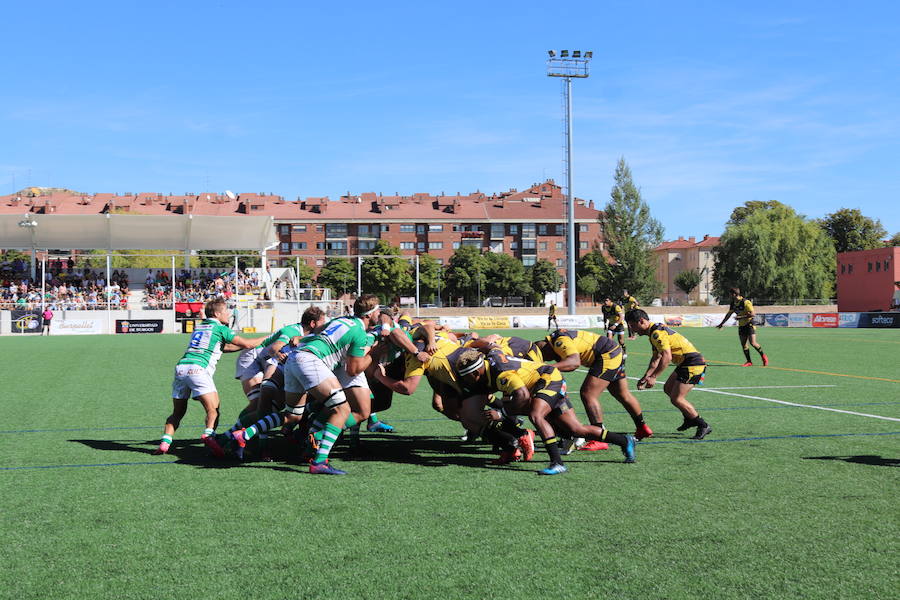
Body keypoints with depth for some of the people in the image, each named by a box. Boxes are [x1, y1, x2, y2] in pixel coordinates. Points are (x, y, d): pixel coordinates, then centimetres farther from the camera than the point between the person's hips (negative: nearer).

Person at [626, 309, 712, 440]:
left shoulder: (657, 333, -19)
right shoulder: (654, 333, 15)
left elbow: (667, 357, -27)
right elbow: (656, 358, 20)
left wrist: (653, 377, -23)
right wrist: (646, 376, 11)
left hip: (693, 363, -11)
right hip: (684, 364, 11)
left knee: (676, 399, -9)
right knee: (668, 389, 21)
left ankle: (703, 426, 1)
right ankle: (690, 419, 30)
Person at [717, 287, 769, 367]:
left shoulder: (746, 302, -17)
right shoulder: (733, 303, 6)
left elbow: (752, 314, -21)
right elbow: (729, 314, 18)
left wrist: (741, 317, -25)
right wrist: (721, 324, 20)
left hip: (749, 324, -7)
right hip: (741, 326, 7)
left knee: (753, 343, -14)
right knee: (743, 344, 1)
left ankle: (764, 356, 7)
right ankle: (749, 362, 9)